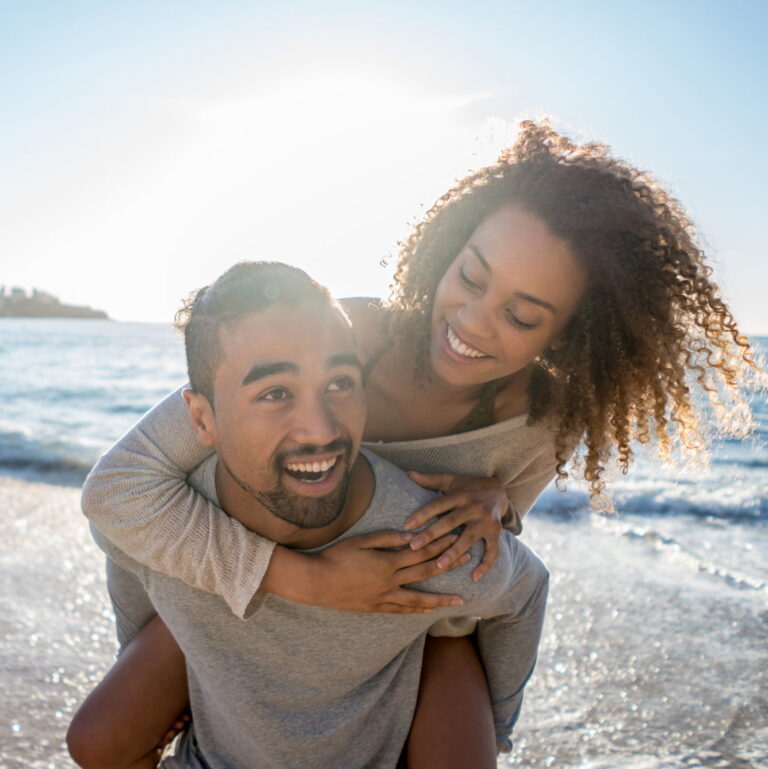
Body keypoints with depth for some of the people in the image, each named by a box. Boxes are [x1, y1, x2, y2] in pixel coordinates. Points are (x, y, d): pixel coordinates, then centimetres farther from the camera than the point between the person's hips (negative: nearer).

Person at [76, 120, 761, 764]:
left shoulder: (547, 420, -25)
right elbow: (118, 486, -38)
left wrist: (494, 499, -28)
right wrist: (309, 580, -43)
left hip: (423, 613, 2)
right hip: (270, 592, -1)